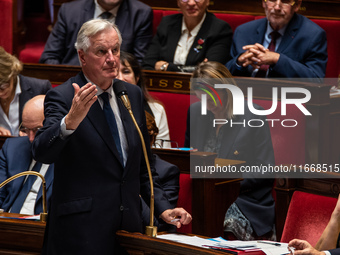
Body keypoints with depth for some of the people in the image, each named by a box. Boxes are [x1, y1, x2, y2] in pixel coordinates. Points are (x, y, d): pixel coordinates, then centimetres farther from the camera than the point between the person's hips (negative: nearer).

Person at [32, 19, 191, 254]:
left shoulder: (133, 94, 11)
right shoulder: (62, 97, -7)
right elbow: (42, 152, -24)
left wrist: (163, 208, 8)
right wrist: (71, 121, -41)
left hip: (129, 226, 5)